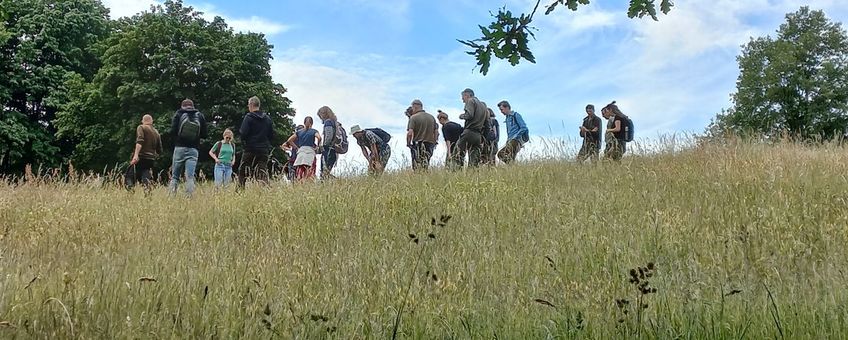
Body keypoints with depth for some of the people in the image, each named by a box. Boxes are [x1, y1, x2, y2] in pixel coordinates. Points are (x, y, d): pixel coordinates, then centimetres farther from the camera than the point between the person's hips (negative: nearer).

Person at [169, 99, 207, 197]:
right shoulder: (200, 116, 7)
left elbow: (172, 131, -6)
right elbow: (204, 134, 5)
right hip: (193, 149, 1)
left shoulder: (179, 114, 2)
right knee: (190, 177, -3)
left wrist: (178, 135, 15)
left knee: (175, 176, 5)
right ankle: (189, 197, -12)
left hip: (179, 148, -1)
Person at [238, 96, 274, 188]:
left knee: (242, 172, 7)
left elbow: (243, 133, -14)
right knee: (263, 174, 2)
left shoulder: (248, 117, -8)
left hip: (250, 150, -4)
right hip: (264, 150, 4)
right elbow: (272, 135, 11)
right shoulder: (268, 118, 8)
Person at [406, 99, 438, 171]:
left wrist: (408, 143, -2)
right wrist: (434, 142, 18)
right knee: (426, 167, 11)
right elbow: (436, 132, 10)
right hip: (430, 145, 5)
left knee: (417, 168, -5)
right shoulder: (431, 117, 11)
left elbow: (410, 133, -14)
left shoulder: (413, 117, -6)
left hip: (418, 146, -5)